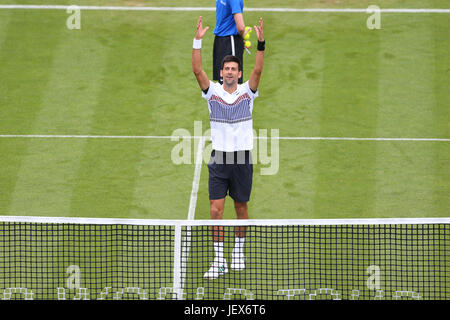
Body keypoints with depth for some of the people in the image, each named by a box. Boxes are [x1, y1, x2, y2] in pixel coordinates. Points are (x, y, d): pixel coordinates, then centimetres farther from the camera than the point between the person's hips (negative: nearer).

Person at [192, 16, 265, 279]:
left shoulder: (247, 92, 0)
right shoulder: (213, 91, 1)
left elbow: (258, 71, -15)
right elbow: (197, 70, -12)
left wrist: (261, 44, -28)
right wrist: (198, 41, -22)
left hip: (243, 158, 0)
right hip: (219, 159, 0)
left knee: (241, 208, 10)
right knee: (216, 209, -5)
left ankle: (239, 250, 29)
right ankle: (219, 260, -2)